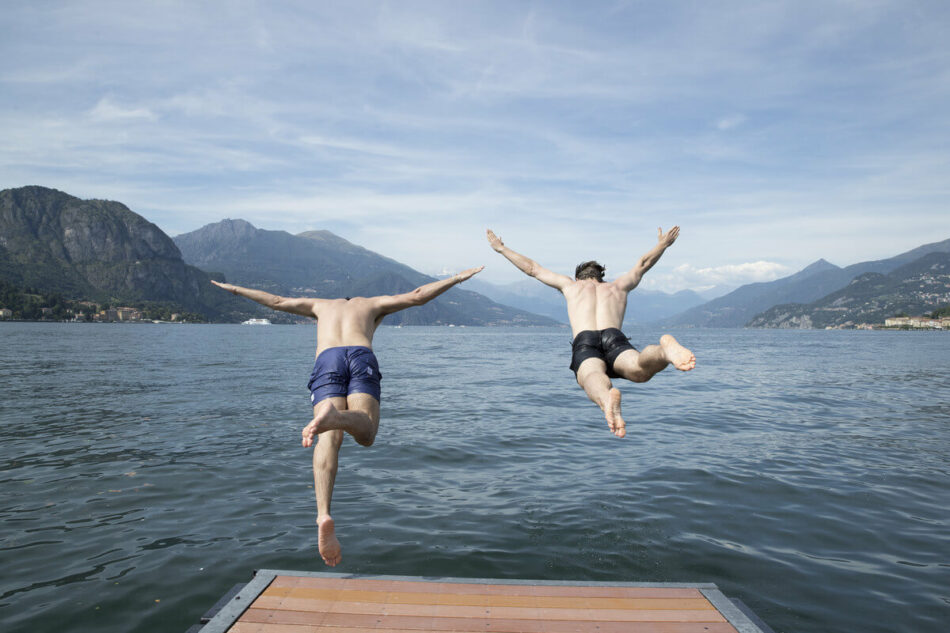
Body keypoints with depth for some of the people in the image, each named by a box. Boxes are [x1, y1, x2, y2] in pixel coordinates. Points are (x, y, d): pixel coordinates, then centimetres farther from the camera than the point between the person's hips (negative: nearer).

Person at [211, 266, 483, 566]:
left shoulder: (323, 305, 41)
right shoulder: (373, 304, 36)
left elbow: (276, 301, 46)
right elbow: (417, 296, 28)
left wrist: (234, 289, 61)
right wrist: (458, 278, 35)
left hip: (327, 361, 1)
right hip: (362, 358, -1)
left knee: (330, 440, -12)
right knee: (365, 432, -11)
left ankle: (324, 514, -32)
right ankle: (333, 416, -45)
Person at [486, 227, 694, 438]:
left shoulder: (571, 285, 36)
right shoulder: (618, 286, 38)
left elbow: (532, 268, 45)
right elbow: (643, 264, 55)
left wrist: (501, 248, 57)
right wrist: (663, 244, 73)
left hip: (584, 342, -1)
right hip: (615, 338, 1)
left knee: (593, 375, -31)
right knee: (639, 369, -27)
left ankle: (607, 396, -67)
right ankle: (666, 348, -60)